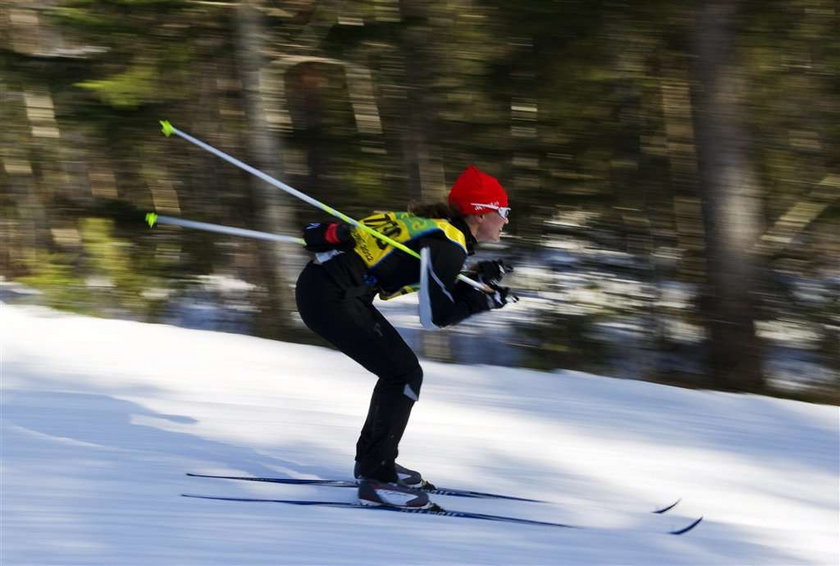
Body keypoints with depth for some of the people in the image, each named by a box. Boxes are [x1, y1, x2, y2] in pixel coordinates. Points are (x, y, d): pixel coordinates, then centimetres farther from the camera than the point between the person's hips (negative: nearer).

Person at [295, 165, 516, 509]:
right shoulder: (448, 245, -13)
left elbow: (435, 281, 21)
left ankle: (371, 461, 25)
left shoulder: (439, 227, 14)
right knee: (404, 374, -8)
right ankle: (377, 479, -7)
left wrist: (479, 277, 10)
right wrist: (484, 300, -1)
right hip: (329, 297, -10)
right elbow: (439, 314, -13)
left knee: (401, 371, 15)